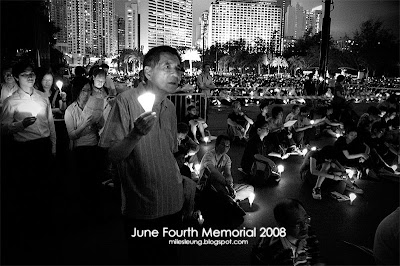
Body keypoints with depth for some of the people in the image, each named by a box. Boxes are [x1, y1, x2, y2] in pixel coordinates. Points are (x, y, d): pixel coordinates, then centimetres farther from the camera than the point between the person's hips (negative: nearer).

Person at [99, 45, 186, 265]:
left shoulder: (170, 108, 8)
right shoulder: (126, 100, -12)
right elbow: (113, 155, -15)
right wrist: (136, 134, -31)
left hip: (172, 204, 6)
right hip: (141, 209, -5)